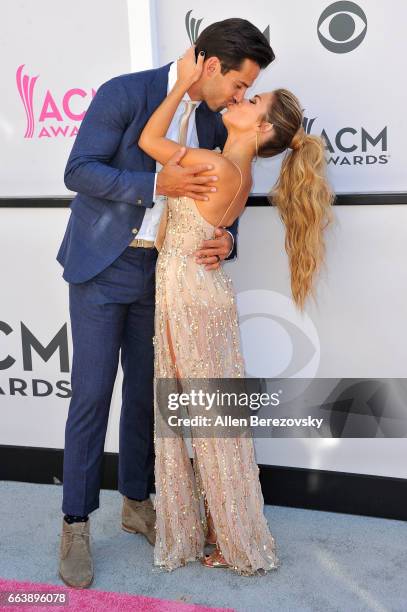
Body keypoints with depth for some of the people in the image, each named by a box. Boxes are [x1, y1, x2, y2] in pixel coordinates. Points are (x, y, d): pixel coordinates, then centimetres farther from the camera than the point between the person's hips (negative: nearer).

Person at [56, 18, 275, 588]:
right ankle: (76, 524, 11)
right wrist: (157, 184, -27)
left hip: (159, 272, 5)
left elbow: (217, 198, 10)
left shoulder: (213, 121, 3)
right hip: (102, 268, -5)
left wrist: (226, 239, -12)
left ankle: (137, 502, 28)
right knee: (92, 394, -3)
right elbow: (79, 171, -16)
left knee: (146, 389, 11)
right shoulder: (124, 93, -15)